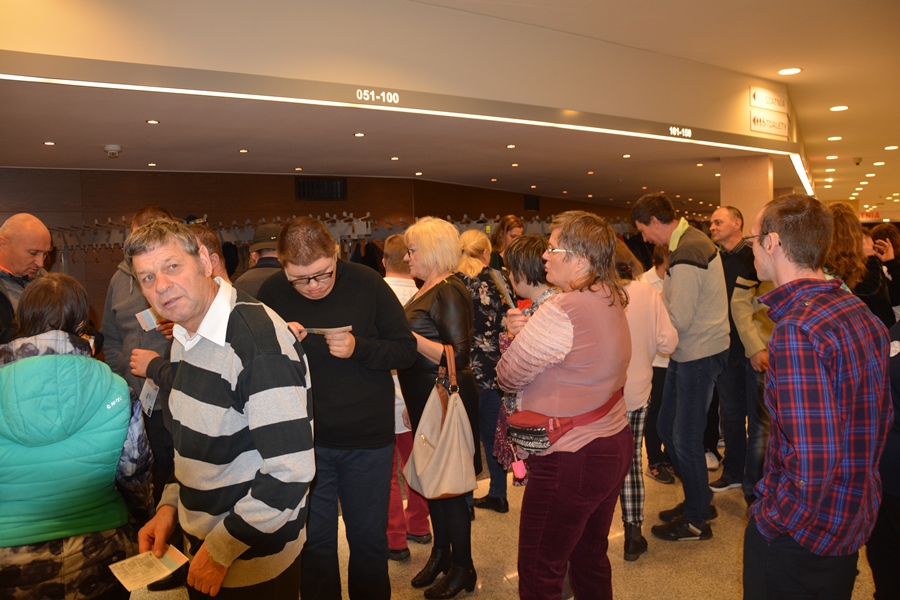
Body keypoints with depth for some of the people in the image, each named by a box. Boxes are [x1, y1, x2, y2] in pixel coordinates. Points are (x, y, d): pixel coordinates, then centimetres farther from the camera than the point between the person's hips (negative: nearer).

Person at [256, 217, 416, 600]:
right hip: (304, 440, 1)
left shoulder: (367, 284, -12)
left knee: (369, 537, 15)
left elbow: (407, 350, -7)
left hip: (368, 439, -1)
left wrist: (358, 348, -24)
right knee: (314, 540, 16)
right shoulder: (271, 293, -6)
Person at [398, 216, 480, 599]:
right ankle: (440, 554, 36)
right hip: (424, 399, 9)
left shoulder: (448, 292, -17)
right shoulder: (426, 289, 11)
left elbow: (458, 356, -24)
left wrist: (409, 336, -25)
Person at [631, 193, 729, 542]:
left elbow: (678, 320, -23)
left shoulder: (686, 255, -23)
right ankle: (699, 500, 34)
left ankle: (696, 522, 20)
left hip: (698, 356, -10)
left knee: (685, 439, 2)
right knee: (667, 428, 17)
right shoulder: (691, 239, 8)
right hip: (689, 353, 10)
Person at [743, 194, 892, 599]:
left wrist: (772, 518, -16)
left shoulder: (796, 329, -29)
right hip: (853, 524, 9)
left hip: (796, 537, -8)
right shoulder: (860, 313, 1)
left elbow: (814, 461, -33)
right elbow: (880, 419, 10)